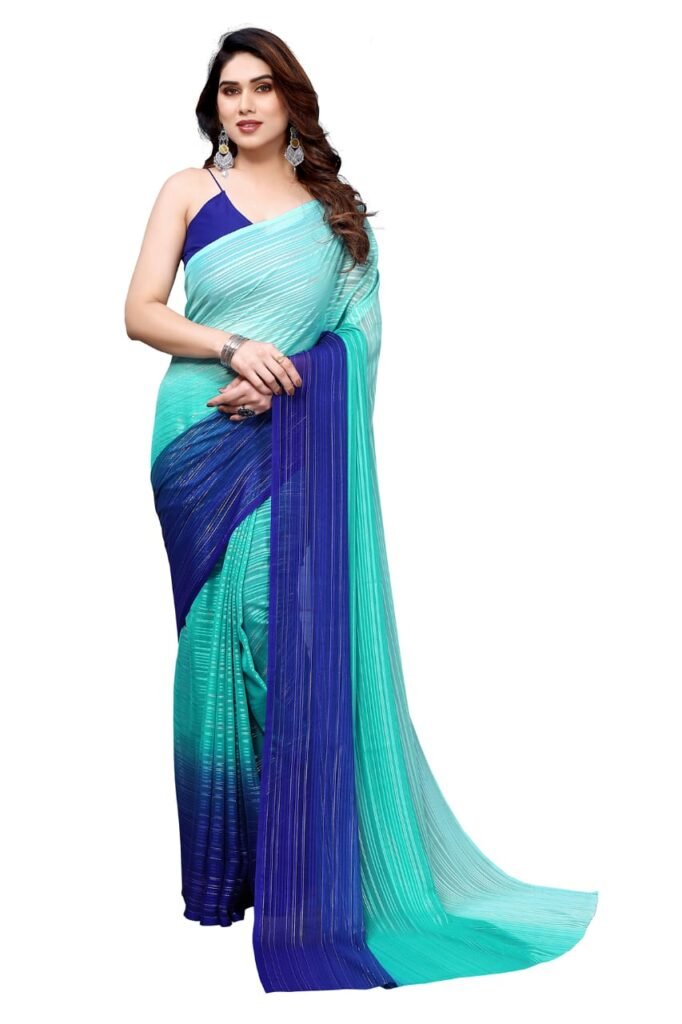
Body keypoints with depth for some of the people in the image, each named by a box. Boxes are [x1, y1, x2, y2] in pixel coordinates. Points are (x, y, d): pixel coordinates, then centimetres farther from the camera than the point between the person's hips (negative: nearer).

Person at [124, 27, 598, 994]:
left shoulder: (334, 207, 12)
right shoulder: (188, 191, 9)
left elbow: (356, 330, 5)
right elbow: (140, 312, 1)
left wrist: (275, 381, -11)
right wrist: (233, 347, -15)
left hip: (295, 438, 0)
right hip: (203, 436, 0)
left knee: (288, 614, -11)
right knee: (223, 622, -2)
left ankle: (303, 861, 0)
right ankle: (225, 854, 10)